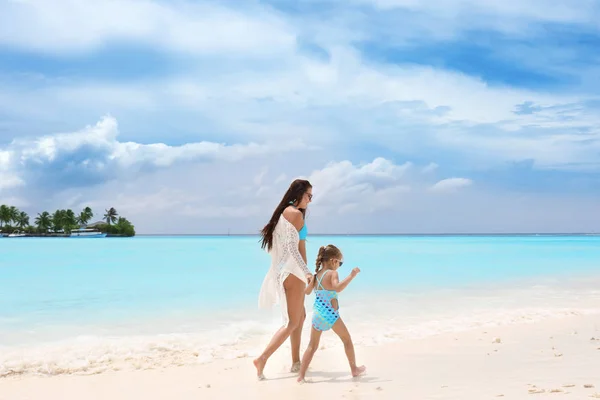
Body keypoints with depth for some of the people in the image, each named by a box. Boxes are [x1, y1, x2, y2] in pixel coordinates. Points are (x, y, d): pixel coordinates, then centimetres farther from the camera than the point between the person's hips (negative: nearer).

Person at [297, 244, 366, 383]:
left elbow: (307, 291, 23)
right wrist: (351, 276, -26)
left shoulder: (316, 275, 10)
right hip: (330, 314, -6)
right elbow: (337, 288, -30)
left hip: (316, 313, 6)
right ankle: (354, 369, 25)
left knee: (312, 346, 9)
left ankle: (301, 375, -1)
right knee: (347, 340, 15)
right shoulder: (332, 273, -10)